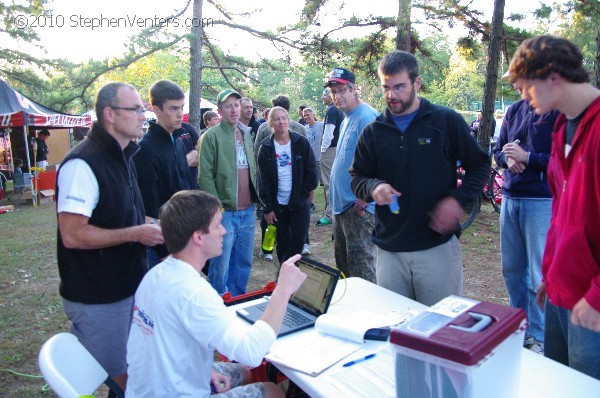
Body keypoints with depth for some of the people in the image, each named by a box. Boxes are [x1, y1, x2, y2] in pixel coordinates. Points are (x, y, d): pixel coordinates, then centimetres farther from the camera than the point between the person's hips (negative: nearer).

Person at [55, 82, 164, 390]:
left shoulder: (122, 158, 11)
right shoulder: (82, 164, -22)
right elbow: (73, 235, -27)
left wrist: (148, 225, 5)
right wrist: (136, 233, -23)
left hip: (128, 286, 9)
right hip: (96, 299, -9)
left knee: (128, 369, 22)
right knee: (109, 374, 8)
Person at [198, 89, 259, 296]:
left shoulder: (246, 134, 13)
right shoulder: (211, 136, -8)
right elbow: (205, 176, -12)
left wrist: (256, 197, 13)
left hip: (248, 211, 7)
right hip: (225, 212, -6)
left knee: (243, 263, 15)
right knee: (221, 265, 1)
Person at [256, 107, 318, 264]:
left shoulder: (301, 143, -3)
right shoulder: (266, 147, -1)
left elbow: (312, 173, -2)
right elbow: (263, 180, -2)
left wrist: (302, 195, -7)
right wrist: (268, 208, -5)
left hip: (300, 203, -1)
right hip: (277, 205, 1)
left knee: (298, 242, -3)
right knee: (283, 244, 10)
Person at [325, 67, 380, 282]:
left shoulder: (366, 117, -16)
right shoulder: (347, 118, 16)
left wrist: (362, 202, -22)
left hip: (358, 208, -10)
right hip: (341, 204, 10)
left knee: (362, 270, -1)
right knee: (343, 266, 20)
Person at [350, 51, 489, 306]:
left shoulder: (447, 121, -1)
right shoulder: (373, 132, 7)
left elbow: (479, 165, 4)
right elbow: (357, 178, 11)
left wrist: (457, 199, -13)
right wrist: (373, 187, -12)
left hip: (438, 245, -2)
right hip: (389, 249, 3)